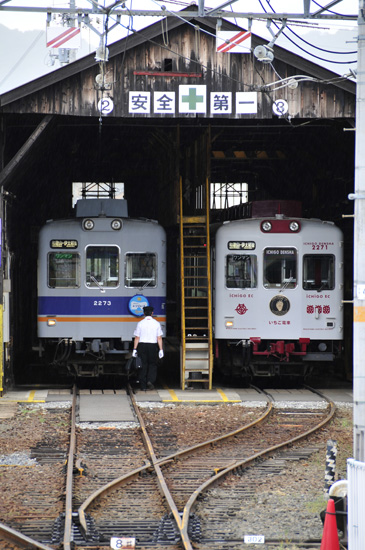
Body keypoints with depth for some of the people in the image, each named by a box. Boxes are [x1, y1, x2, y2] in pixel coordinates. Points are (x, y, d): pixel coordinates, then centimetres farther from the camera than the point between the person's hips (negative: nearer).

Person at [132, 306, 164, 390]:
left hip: (142, 345, 0)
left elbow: (137, 337, -3)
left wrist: (135, 349, 1)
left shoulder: (140, 323, -2)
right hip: (153, 345, 0)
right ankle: (150, 381, -9)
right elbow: (159, 338, -2)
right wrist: (161, 350, 2)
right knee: (152, 364, 12)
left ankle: (143, 386, 7)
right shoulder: (156, 323, 0)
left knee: (143, 365, 6)